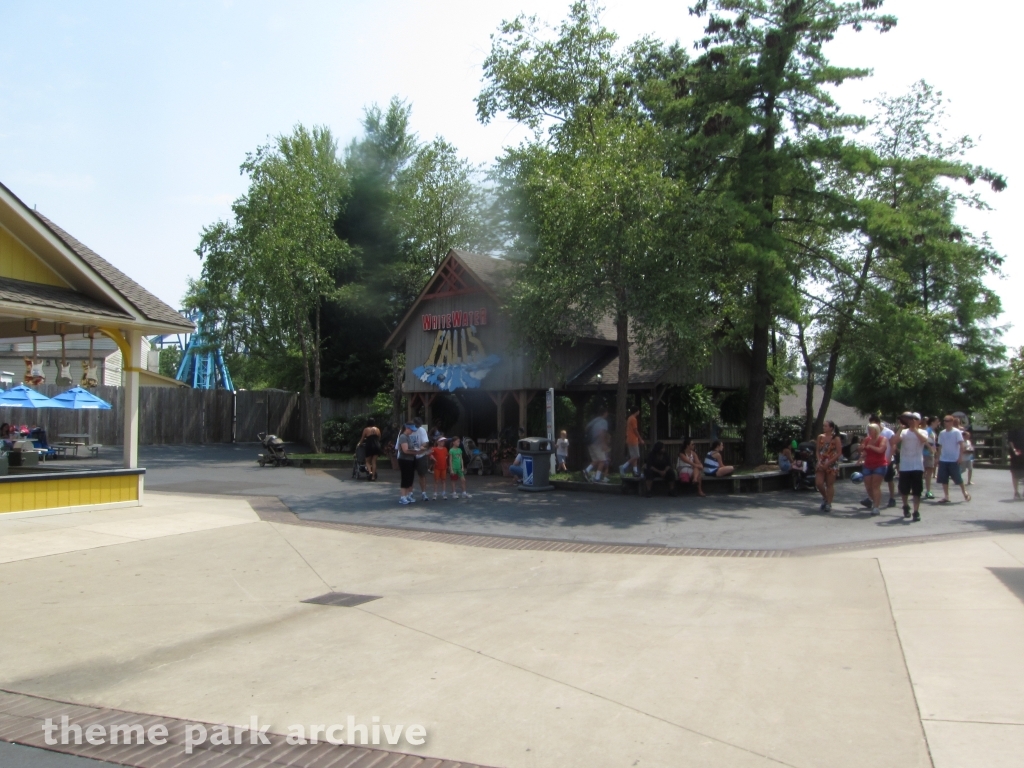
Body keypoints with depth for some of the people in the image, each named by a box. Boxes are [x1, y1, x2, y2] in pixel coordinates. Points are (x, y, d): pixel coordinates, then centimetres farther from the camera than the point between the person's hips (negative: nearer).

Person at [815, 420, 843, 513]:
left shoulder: (836, 439, -7)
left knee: (830, 484, 2)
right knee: (818, 483, -5)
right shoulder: (820, 437, 6)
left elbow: (839, 453, -9)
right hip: (821, 464, 4)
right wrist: (819, 461, -6)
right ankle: (825, 497, 22)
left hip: (831, 464, -4)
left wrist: (828, 463, -15)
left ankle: (828, 504, 10)